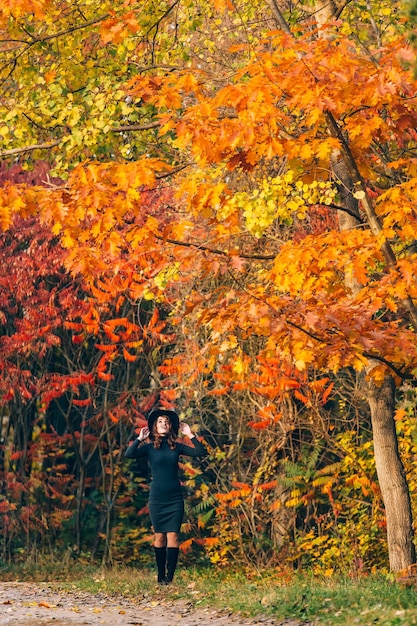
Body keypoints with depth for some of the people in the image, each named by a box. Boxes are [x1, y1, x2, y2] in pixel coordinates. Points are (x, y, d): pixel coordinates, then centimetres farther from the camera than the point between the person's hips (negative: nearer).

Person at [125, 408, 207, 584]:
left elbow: (201, 452, 0)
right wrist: (140, 439, -10)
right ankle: (160, 576, 12)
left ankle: (169, 577, -8)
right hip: (157, 499, -1)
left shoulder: (176, 447, 6)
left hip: (175, 498, 1)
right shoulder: (149, 448, 1)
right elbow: (129, 454, -16)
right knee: (159, 536, 4)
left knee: (172, 536, -6)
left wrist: (190, 434, -1)